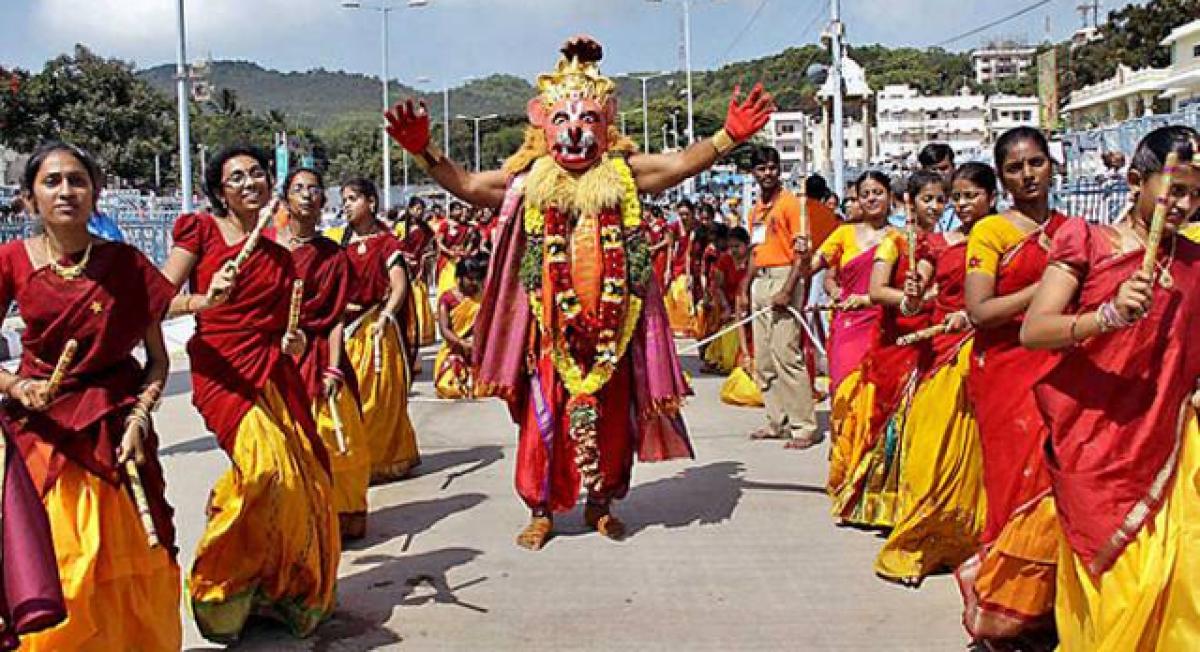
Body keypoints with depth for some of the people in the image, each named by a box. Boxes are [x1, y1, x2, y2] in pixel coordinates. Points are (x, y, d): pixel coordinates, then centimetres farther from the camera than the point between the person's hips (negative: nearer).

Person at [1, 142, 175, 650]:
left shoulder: (126, 264, -3)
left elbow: (158, 358, 4)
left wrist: (139, 417, -9)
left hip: (115, 430, 0)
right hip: (42, 429, 0)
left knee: (130, 574, 2)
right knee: (55, 576, -2)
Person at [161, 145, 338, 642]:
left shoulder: (279, 255, 18)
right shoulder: (201, 230, 4)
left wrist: (293, 343, 2)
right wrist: (204, 301, -22)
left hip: (274, 372, 6)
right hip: (223, 370, -5)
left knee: (307, 480, -1)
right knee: (268, 468, -23)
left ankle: (287, 591, 20)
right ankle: (223, 588, -1)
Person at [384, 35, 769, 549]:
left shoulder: (622, 175, 2)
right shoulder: (527, 180, 2)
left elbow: (680, 163, -6)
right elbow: (466, 184, -1)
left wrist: (728, 137, -20)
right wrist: (423, 151, -15)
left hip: (609, 321, 1)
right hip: (552, 322, -1)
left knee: (610, 413, 9)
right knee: (545, 414, 2)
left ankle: (601, 503, 27)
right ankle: (541, 510, 15)